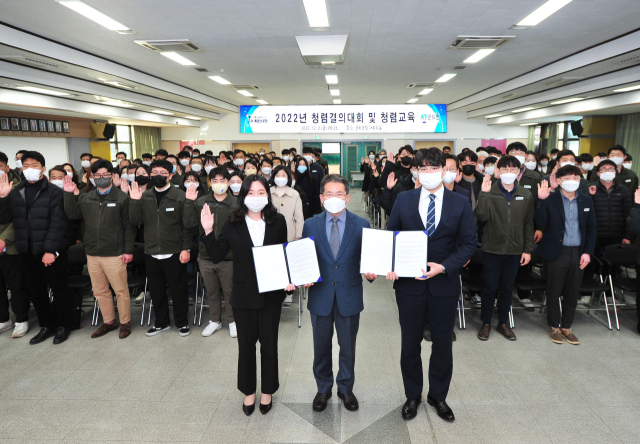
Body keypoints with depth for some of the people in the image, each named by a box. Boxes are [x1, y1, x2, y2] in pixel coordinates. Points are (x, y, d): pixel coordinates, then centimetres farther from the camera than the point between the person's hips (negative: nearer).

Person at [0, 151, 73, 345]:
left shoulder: (53, 191, -7)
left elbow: (57, 223, -12)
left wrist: (51, 250, -18)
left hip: (50, 251, -5)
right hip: (27, 251, 5)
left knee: (59, 289, 6)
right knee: (36, 292, 15)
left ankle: (63, 326, 21)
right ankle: (46, 326, 30)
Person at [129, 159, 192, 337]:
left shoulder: (179, 196, -5)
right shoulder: (144, 197, 8)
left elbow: (187, 225, -7)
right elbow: (135, 221, 3)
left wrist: (186, 248, -12)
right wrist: (134, 201, -10)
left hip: (174, 253, -4)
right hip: (151, 253, 4)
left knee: (178, 291, 6)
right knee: (156, 291, 15)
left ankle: (182, 322, 24)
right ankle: (161, 322, 33)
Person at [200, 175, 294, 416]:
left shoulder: (277, 221, -3)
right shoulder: (233, 223, -4)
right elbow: (216, 256, -5)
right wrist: (208, 231, -17)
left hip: (271, 293, 0)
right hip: (244, 294, 0)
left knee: (269, 344, 13)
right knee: (246, 345, 14)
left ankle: (267, 391, 34)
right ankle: (249, 392, 35)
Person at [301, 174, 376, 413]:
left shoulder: (362, 225, -3)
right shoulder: (310, 225, -1)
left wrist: (370, 273, -21)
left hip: (349, 297, 0)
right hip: (320, 296, 1)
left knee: (348, 348, 16)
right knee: (321, 347, 16)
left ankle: (346, 388, 39)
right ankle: (323, 388, 39)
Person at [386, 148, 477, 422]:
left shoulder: (460, 203, -2)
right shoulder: (404, 200, 0)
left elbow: (469, 243, -3)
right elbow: (390, 235, 3)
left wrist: (443, 267, -17)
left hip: (444, 284, 0)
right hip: (409, 283, 0)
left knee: (443, 344, 15)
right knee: (410, 343, 13)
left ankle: (438, 396, 37)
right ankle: (412, 396, 35)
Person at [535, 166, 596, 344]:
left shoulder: (586, 201, 7)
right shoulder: (550, 199, -5)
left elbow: (591, 229, 9)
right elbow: (540, 222, -17)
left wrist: (588, 252, 0)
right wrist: (542, 200, -26)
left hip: (578, 254, 4)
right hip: (557, 253, -3)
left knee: (572, 293, 11)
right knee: (554, 292, 7)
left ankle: (566, 327, 27)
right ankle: (554, 327, 23)